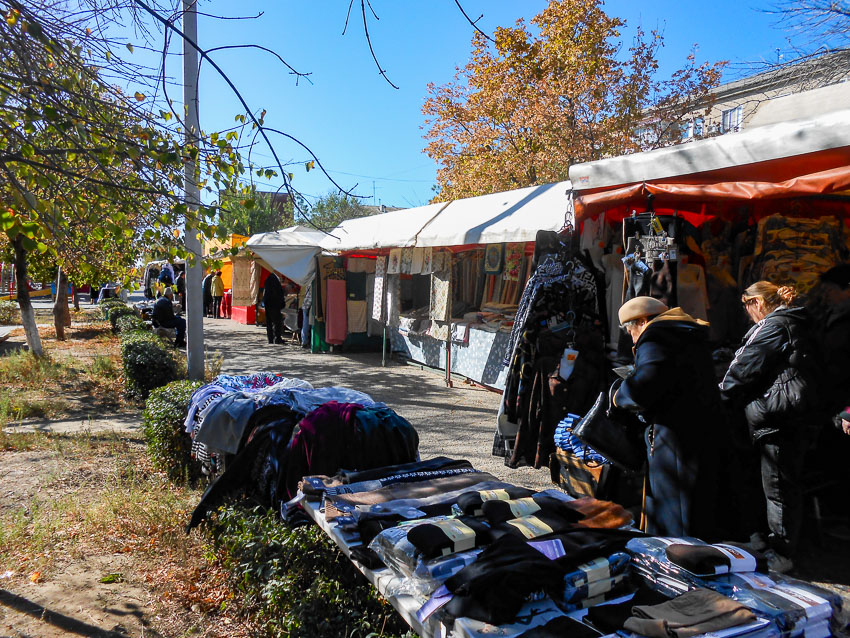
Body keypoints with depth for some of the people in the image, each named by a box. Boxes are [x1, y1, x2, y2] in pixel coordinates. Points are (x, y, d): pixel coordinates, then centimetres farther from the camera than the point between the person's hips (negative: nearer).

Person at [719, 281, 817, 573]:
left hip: (777, 420, -11)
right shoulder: (796, 325, 17)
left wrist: (723, 395, -1)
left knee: (777, 488, -2)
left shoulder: (773, 327, -14)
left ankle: (780, 555, 8)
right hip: (796, 417, 11)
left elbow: (745, 368, -15)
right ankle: (785, 546, 30)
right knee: (790, 485, 17)